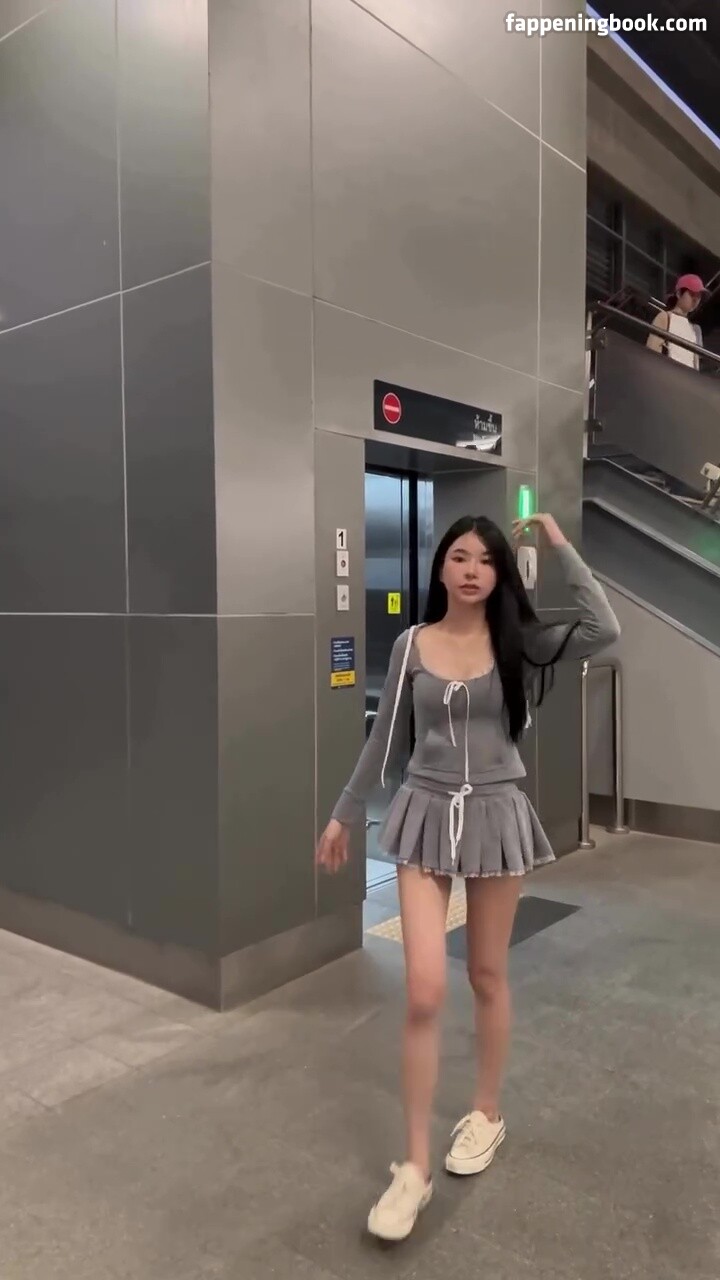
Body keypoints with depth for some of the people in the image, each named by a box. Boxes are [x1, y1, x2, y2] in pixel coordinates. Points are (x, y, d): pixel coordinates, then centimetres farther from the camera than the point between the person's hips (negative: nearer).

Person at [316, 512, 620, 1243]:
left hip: (495, 817, 0)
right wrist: (344, 814, 11)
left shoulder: (519, 645, -3)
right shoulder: (411, 645, 0)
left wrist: (559, 547, -12)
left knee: (488, 977, 16)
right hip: (426, 816, 0)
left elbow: (604, 629, -21)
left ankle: (486, 1114, 39)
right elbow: (384, 738, 7)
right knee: (423, 991, -5)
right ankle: (414, 1167, 10)